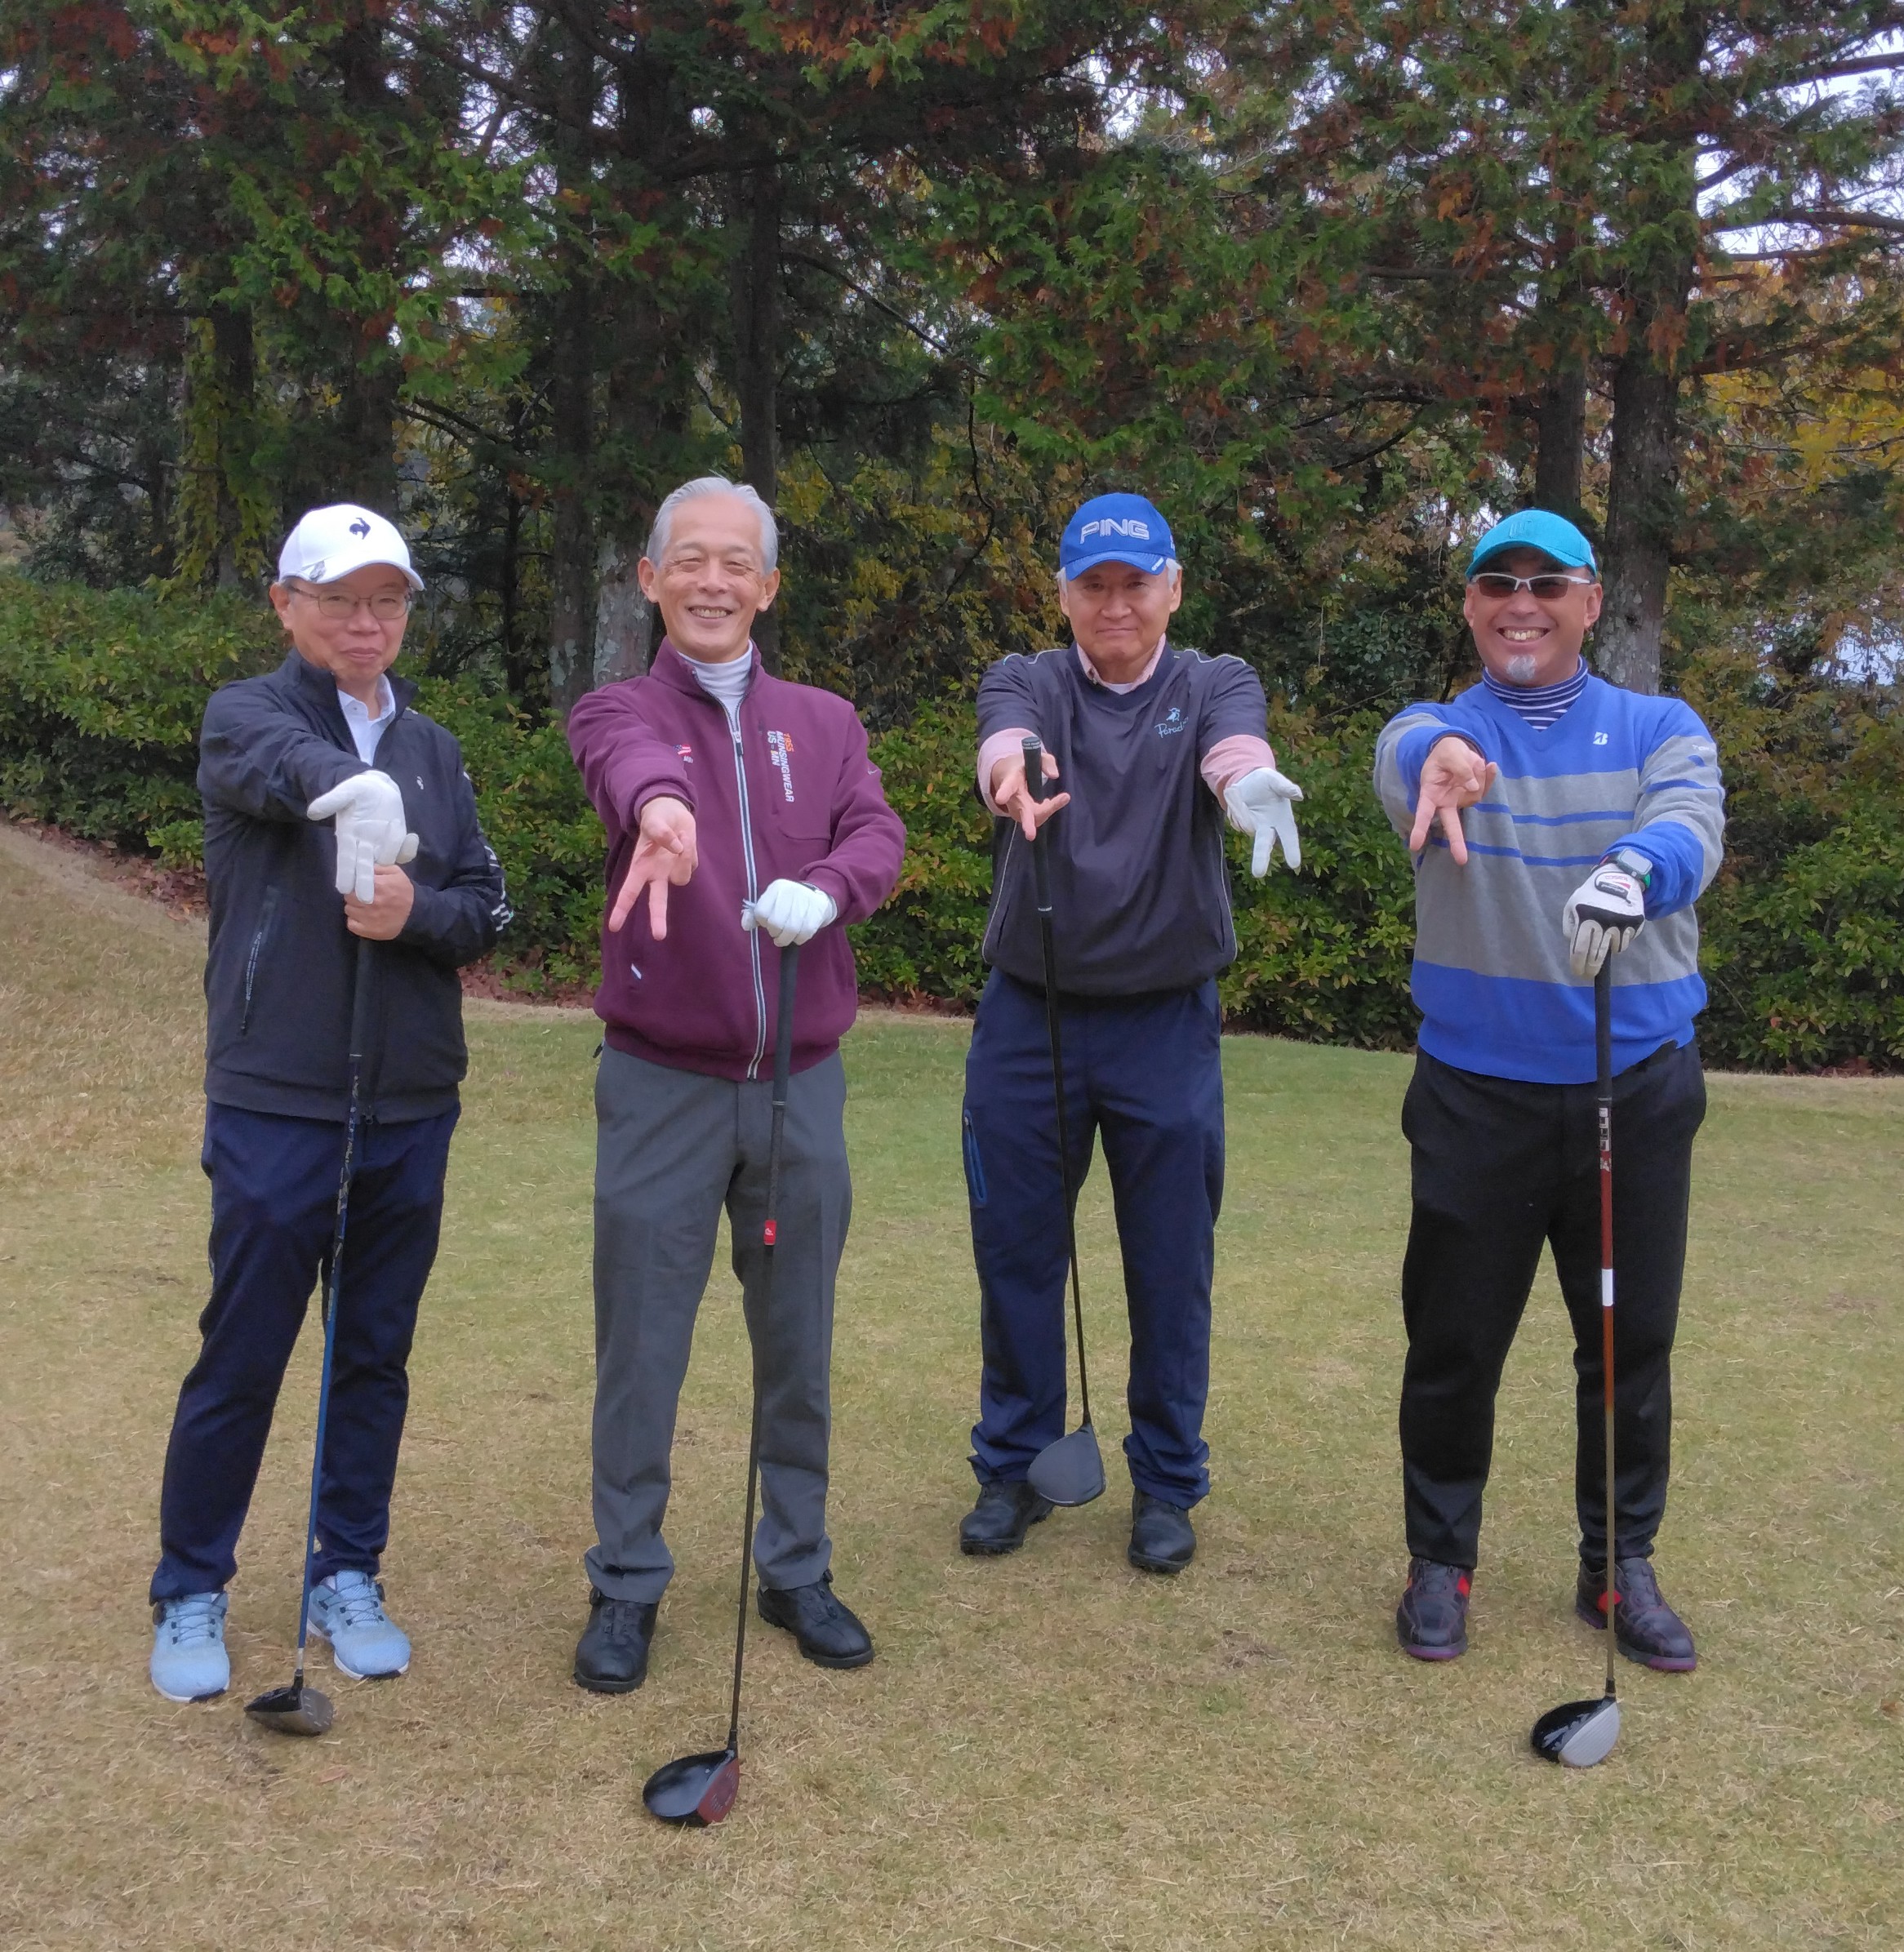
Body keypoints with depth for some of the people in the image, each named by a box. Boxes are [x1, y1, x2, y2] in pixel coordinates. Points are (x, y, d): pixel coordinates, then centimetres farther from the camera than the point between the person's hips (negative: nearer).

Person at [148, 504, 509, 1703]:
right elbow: (279, 765, -28)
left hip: (414, 1109, 4)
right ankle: (191, 1593, 21)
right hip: (276, 1106, -4)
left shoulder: (434, 750, 11)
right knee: (242, 1358, 4)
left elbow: (489, 912, 6)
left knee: (378, 1356, 12)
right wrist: (350, 789, -50)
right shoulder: (247, 715, -3)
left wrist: (415, 912, -15)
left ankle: (349, 1579, 27)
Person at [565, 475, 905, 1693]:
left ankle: (798, 1568, 27)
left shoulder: (825, 723, 11)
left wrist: (826, 889, -27)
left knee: (799, 1342, 11)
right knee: (641, 1343, 4)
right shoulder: (622, 709, 0)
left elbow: (881, 835, -5)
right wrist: (658, 801, -49)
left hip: (801, 1080, 3)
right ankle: (628, 1583, 19)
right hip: (662, 1085, -2)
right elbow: (629, 758, -25)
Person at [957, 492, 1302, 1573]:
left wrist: (1251, 784, -48)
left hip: (1167, 1025, 0)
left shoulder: (1214, 685, 1)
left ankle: (1167, 1482, 24)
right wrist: (1011, 770, -48)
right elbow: (1005, 739, -23)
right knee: (1017, 1256, 9)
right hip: (1028, 1017, 1)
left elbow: (1237, 751, -23)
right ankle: (1014, 1468, 27)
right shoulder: (1028, 682, 2)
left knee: (1172, 1269, 7)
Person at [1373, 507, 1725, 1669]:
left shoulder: (1662, 729, 4)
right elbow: (1404, 757, -26)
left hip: (1638, 1086, 1)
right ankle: (1443, 1562, 25)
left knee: (1632, 1342, 10)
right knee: (1455, 1342, 6)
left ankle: (1622, 1566, 29)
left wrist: (1635, 871, -44)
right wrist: (1437, 757, -52)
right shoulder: (1439, 732, 1)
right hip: (1477, 1093, -1)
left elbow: (1691, 822, -19)